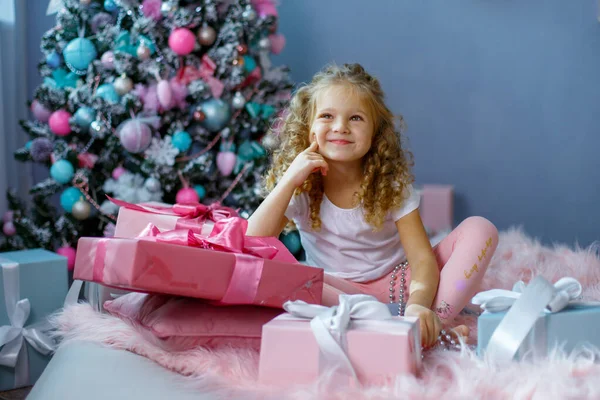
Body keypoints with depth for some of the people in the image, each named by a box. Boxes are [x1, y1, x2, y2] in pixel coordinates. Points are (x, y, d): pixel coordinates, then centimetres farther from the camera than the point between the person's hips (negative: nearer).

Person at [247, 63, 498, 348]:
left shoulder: (391, 183, -7)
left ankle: (433, 325, -36)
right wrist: (289, 180, -22)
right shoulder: (299, 186, -6)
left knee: (479, 229, -17)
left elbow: (422, 258, -16)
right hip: (339, 292, -1)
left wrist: (418, 304, -39)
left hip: (398, 282, 1)